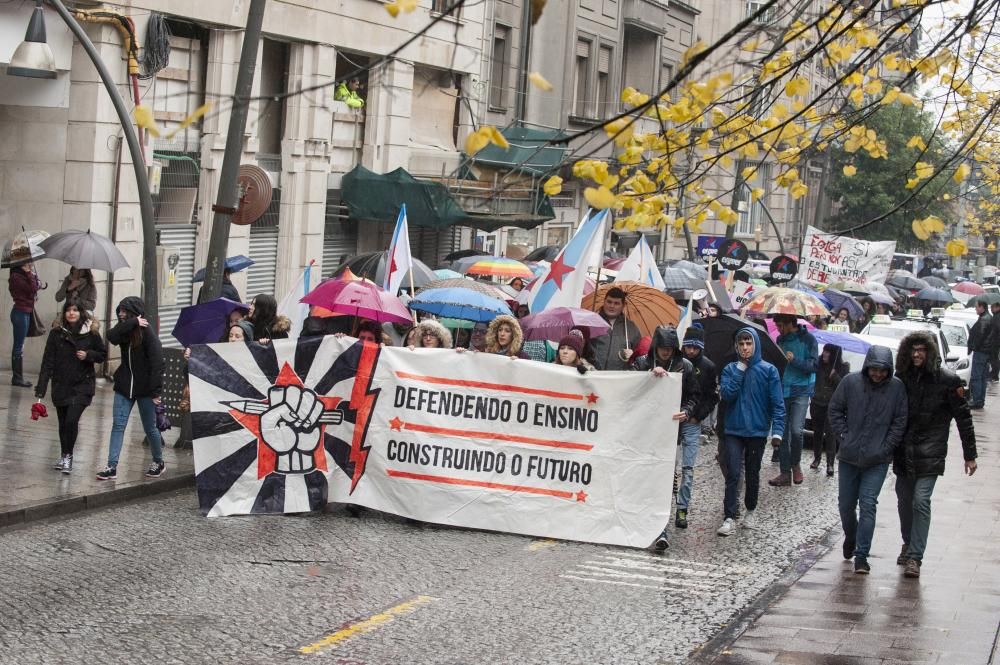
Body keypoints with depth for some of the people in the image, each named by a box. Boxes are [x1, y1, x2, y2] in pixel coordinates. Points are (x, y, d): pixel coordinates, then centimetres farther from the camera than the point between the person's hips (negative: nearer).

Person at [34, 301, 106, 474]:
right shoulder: (56, 333, -3)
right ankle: (63, 456, 30)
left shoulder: (91, 333, -4)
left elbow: (102, 355, 7)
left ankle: (68, 456, 1)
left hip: (82, 385, -2)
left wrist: (88, 355, -15)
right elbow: (47, 362, -5)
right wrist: (41, 389, -10)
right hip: (60, 386, 2)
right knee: (63, 423, 10)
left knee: (71, 419, -16)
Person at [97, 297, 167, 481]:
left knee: (150, 428, 8)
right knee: (118, 425, -3)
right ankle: (112, 467, -4)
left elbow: (157, 362, -17)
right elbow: (112, 336, -18)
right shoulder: (124, 330, 5)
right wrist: (132, 323, -22)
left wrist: (155, 391, -21)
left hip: (144, 388, -5)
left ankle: (159, 462, 28)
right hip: (124, 386, 5)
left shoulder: (147, 333, -13)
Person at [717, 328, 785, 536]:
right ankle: (730, 518, -10)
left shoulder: (768, 370, -3)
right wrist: (740, 369, -13)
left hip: (757, 431, 0)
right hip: (733, 430, 0)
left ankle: (750, 511, 31)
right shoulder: (730, 369, 3)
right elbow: (726, 394, -12)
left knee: (752, 474, 13)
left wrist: (777, 430, -14)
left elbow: (777, 403, -5)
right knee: (733, 474, -10)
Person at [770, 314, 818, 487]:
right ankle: (785, 473, 9)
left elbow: (814, 365, -8)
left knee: (796, 430, -16)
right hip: (782, 391, 5)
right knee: (783, 432, 3)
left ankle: (796, 464, 9)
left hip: (801, 390, -5)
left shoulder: (807, 339, -4)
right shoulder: (780, 339, 12)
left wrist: (794, 360, -20)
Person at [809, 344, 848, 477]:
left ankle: (830, 464, -11)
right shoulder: (819, 363, 1)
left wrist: (834, 375, -21)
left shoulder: (842, 367, -4)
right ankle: (817, 458, 32)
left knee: (830, 433, -10)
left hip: (832, 405, -3)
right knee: (817, 432, 14)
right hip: (817, 403, 3)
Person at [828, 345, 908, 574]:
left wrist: (886, 448, -7)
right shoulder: (850, 382, -5)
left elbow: (900, 422, -1)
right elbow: (835, 410, 5)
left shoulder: (897, 388, -7)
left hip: (878, 460, -2)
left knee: (868, 504, -9)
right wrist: (844, 437, -2)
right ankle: (851, 537, 40)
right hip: (849, 456, 2)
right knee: (846, 504, 12)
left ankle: (862, 554, -4)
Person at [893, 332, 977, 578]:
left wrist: (970, 455, -2)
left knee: (921, 501, -12)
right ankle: (908, 545, 33)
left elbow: (963, 418, -3)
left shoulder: (947, 380, -7)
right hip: (904, 453, 4)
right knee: (904, 500, 12)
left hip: (930, 453, -4)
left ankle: (915, 556, -11)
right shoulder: (902, 378, 4)